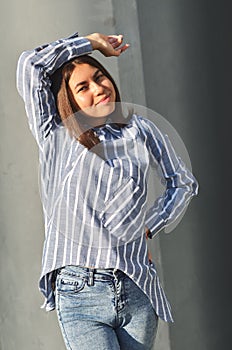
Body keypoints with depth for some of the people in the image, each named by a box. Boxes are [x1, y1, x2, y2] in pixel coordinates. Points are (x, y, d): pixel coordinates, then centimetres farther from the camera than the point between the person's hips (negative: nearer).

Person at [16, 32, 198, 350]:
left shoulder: (140, 130, 9)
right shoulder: (56, 137, 4)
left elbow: (183, 183, 21)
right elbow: (30, 65, -1)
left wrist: (148, 227, 9)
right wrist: (92, 41, 9)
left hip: (137, 291, 3)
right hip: (80, 296, -2)